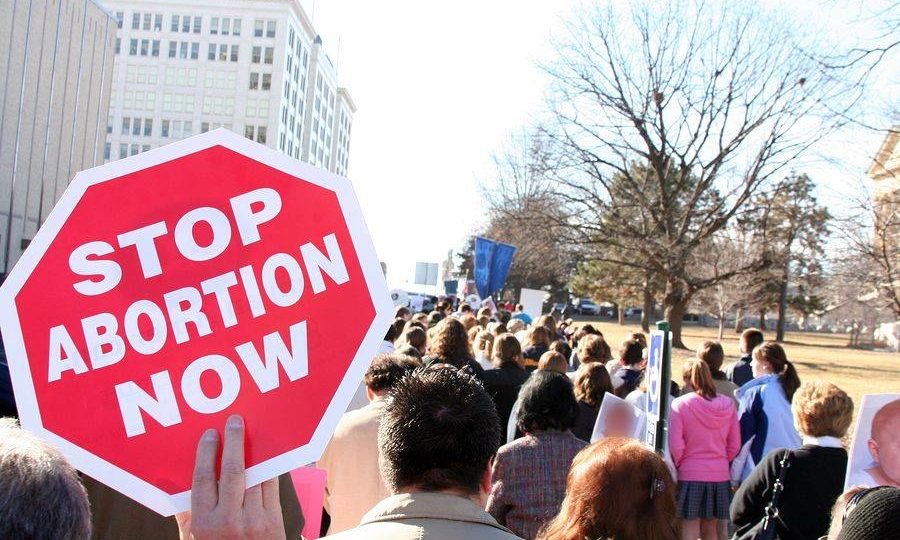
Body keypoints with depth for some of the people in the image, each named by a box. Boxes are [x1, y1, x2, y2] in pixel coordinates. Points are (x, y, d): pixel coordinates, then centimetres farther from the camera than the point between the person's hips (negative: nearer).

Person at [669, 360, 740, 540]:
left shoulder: (680, 405, -11)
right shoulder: (727, 404, 1)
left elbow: (675, 447, -11)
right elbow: (734, 445, 6)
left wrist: (676, 466, 7)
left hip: (690, 476, -4)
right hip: (720, 475, 4)